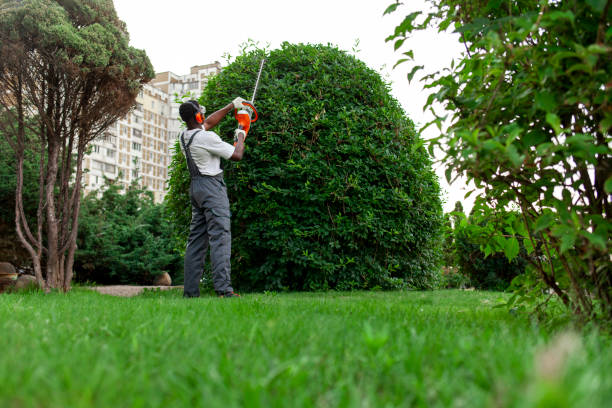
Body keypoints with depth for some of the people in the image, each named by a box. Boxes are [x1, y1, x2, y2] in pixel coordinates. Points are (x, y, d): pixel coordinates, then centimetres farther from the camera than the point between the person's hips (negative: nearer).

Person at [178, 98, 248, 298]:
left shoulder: (184, 136, 10)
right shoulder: (207, 138, -16)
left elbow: (209, 122, 27)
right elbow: (237, 155, -9)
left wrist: (231, 106, 30)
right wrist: (240, 137, 10)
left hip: (195, 187, 9)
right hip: (212, 186, -9)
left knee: (196, 238, 10)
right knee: (220, 236, -11)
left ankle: (190, 291, 10)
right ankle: (223, 288, -18)